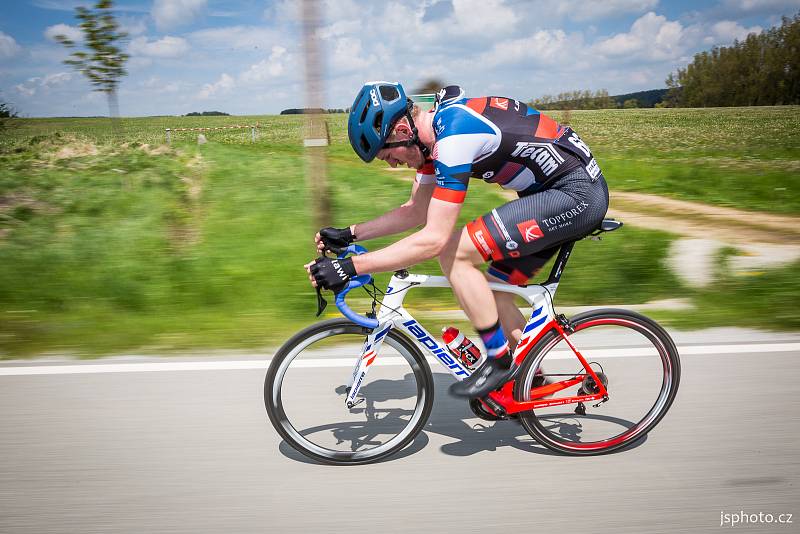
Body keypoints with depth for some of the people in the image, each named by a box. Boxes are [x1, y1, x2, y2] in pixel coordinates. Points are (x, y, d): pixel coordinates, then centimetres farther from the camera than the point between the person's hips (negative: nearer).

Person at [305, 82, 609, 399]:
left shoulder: (454, 134, -25)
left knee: (454, 253, -16)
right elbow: (416, 211, 14)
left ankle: (499, 362, -2)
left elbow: (434, 239, -28)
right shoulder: (433, 130, 6)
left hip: (576, 193, -10)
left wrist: (349, 267, -27)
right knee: (492, 291, 10)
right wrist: (349, 234, 9)